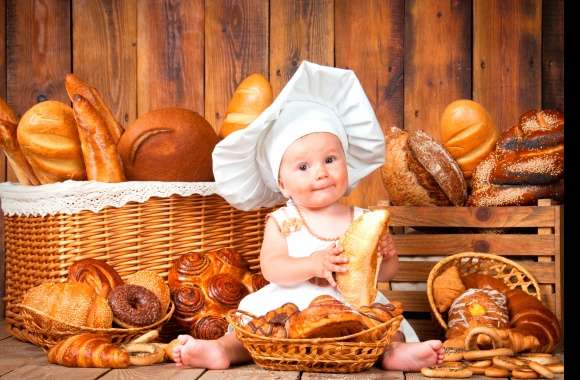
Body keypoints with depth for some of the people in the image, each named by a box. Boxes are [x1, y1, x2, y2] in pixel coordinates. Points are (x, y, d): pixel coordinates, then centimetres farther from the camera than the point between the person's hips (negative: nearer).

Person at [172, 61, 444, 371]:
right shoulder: (281, 223, 4)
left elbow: (385, 274, 10)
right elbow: (271, 268, -9)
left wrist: (387, 256, -13)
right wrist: (312, 264, -24)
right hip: (289, 308, 0)